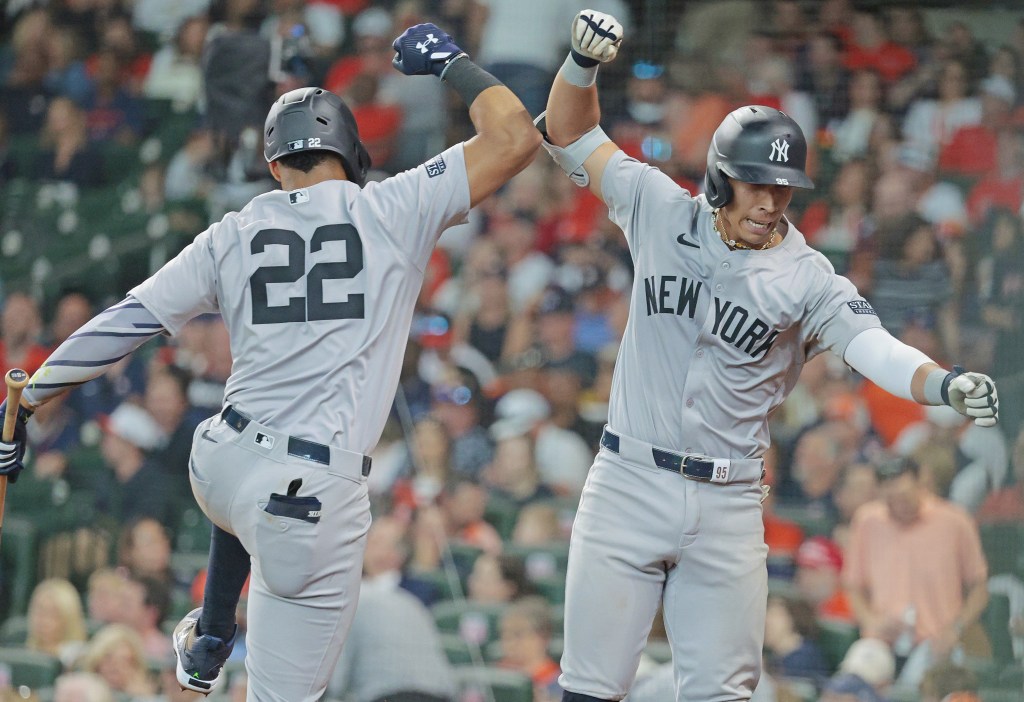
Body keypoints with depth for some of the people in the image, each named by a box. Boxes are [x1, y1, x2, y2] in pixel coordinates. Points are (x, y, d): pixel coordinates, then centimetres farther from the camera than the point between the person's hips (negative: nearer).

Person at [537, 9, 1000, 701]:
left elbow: (871, 345, -16)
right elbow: (572, 136, 7)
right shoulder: (666, 215, 2)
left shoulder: (807, 279, -2)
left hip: (728, 507, 0)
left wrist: (943, 383, -36)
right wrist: (584, 62, -12)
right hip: (628, 485, 0)